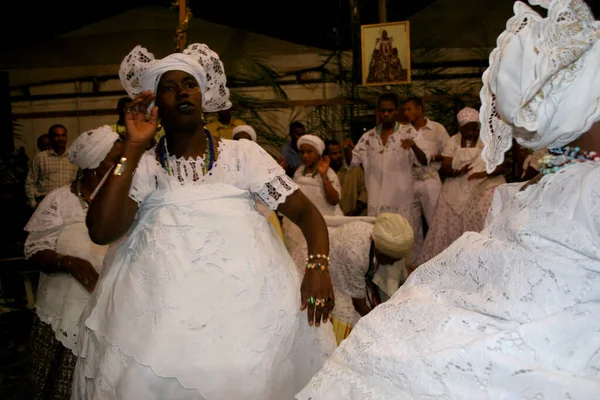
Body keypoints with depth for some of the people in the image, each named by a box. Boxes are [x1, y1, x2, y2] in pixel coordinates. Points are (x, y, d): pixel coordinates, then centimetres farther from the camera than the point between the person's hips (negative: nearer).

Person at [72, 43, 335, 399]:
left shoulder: (243, 153, 10)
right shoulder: (143, 165, 10)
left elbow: (306, 212, 5)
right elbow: (101, 231, -5)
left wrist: (319, 266, -13)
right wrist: (134, 148, -5)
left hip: (250, 293, 0)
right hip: (164, 305, 0)